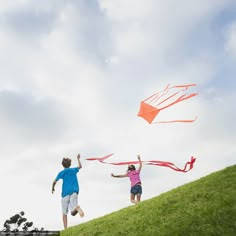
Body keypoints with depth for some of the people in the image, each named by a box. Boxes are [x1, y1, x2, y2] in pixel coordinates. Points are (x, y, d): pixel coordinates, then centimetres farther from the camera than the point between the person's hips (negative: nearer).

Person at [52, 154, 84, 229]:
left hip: (66, 192, -1)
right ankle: (77, 207, -47)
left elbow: (54, 182, 2)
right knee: (73, 212, -13)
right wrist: (78, 158, 50)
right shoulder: (74, 170, 17)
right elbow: (80, 166, 37)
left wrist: (52, 188, 22)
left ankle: (65, 228, 6)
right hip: (74, 191, 1)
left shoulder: (62, 172, 8)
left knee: (64, 212, 14)